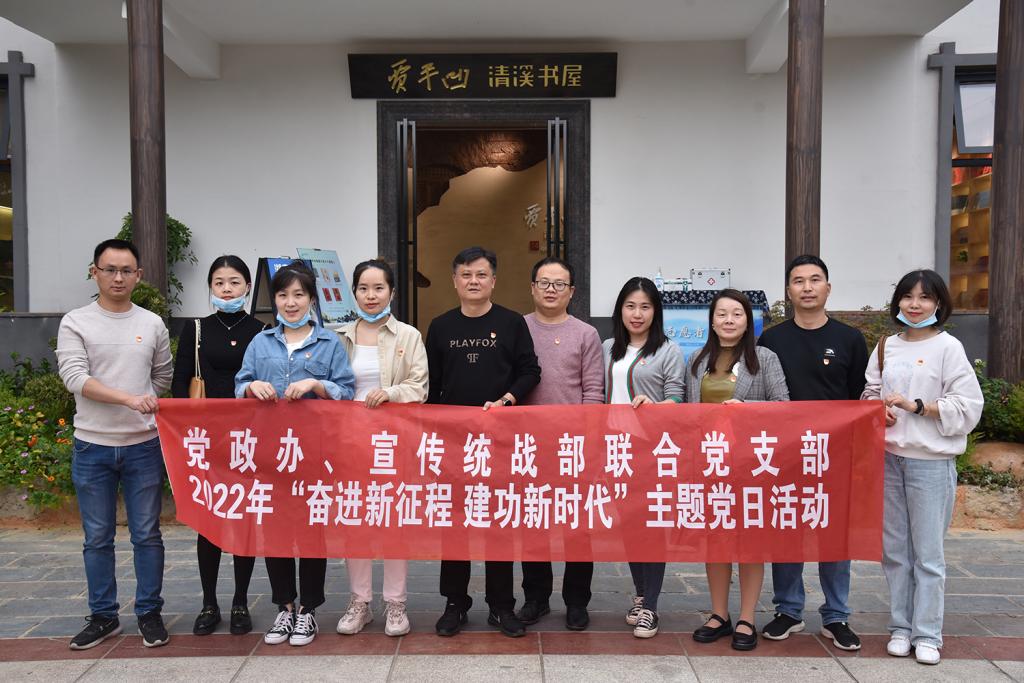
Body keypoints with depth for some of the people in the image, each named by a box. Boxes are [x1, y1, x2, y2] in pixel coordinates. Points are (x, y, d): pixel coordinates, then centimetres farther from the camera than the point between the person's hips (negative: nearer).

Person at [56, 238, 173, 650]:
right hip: (92, 447, 0)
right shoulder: (75, 323, -1)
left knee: (147, 535, 6)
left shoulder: (153, 324, 5)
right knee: (97, 539, 9)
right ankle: (103, 616, 23)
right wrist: (128, 399, -24)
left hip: (144, 446, 1)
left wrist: (145, 410, 8)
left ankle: (149, 613, 19)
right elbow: (75, 377, -14)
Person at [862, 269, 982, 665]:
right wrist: (879, 410, -6)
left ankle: (927, 634, 15)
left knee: (927, 553, 3)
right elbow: (870, 394, 15)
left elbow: (968, 407, -8)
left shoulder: (948, 347, -4)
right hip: (889, 458, 4)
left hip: (931, 461, -4)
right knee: (894, 549, 11)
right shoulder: (886, 347, 9)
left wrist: (915, 405, -17)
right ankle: (901, 627, 23)